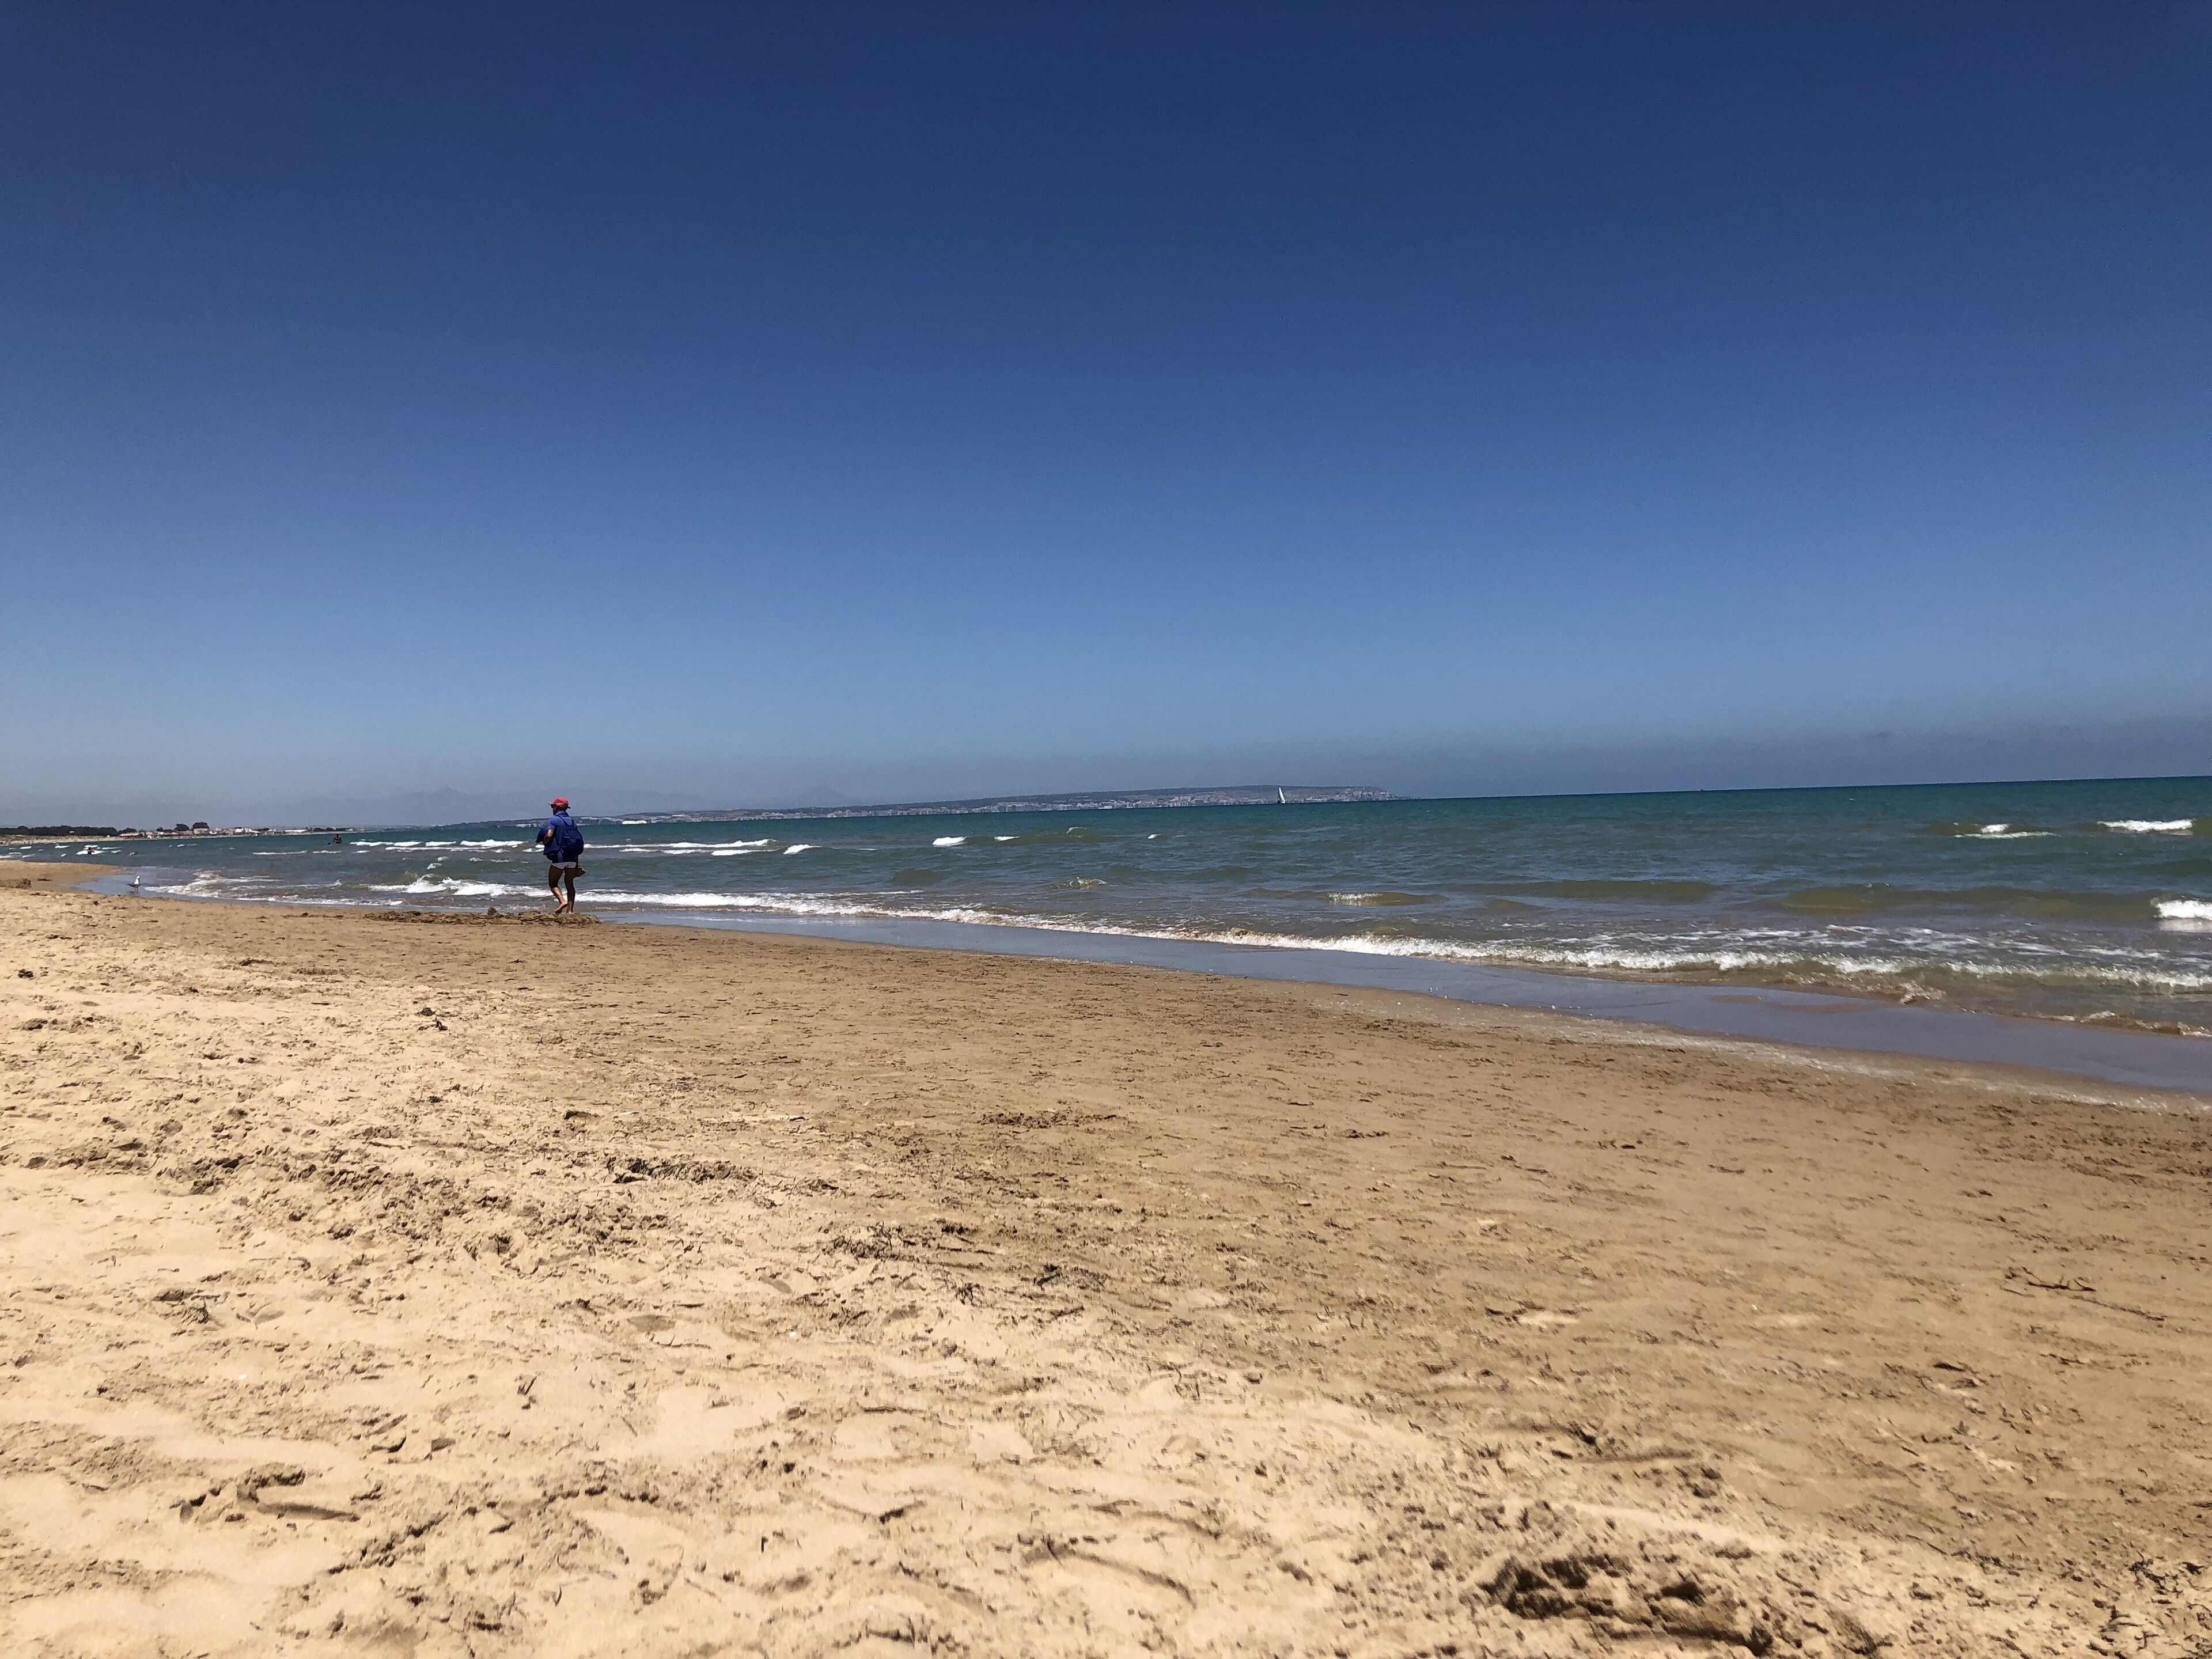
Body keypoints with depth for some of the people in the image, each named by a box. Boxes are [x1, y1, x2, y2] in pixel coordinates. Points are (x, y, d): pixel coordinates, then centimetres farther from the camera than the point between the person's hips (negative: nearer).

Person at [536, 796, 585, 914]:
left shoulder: (554, 820, -4)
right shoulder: (572, 821, 14)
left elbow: (549, 835, -20)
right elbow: (580, 840, 12)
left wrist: (544, 843, 3)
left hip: (559, 857, -5)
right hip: (572, 859, 5)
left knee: (553, 883, 6)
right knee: (570, 884, 10)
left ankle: (562, 901, -17)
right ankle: (570, 910, 4)